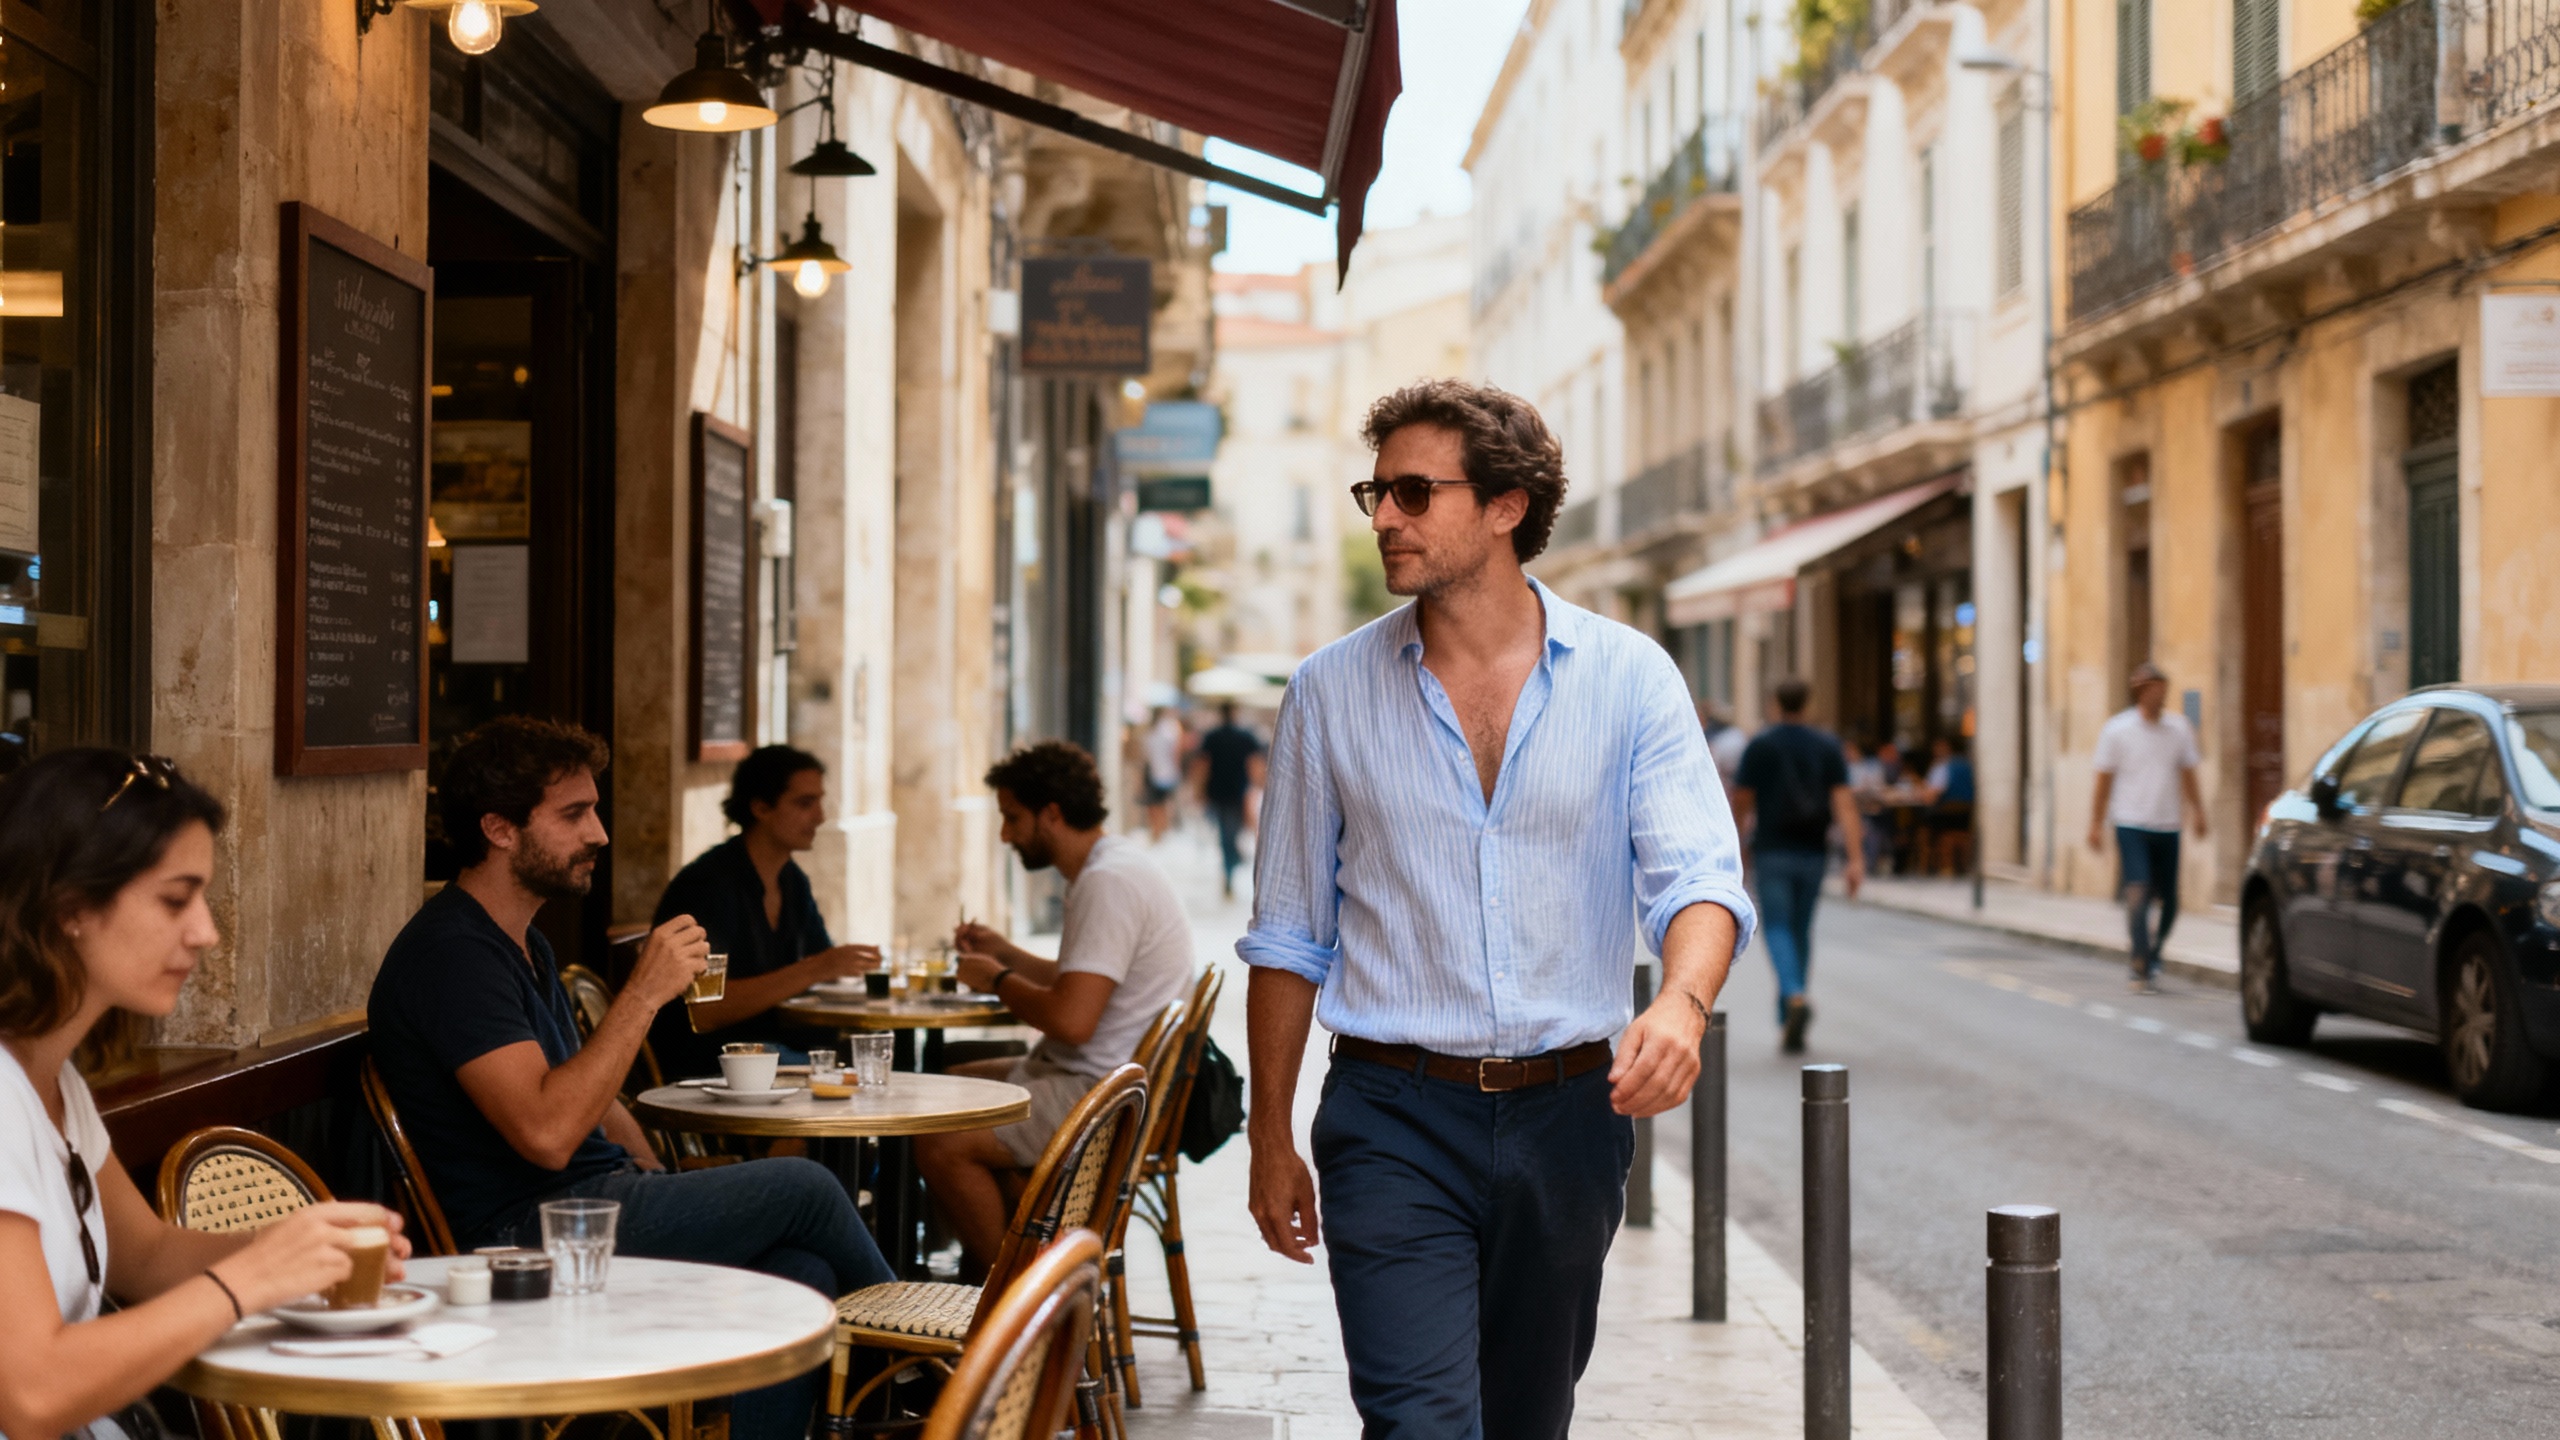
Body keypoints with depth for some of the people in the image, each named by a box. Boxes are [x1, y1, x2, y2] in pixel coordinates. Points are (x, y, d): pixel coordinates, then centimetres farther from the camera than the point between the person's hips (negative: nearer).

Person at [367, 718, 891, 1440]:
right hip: (528, 1233, -10)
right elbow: (546, 1132, -27)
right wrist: (644, 993, -22)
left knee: (800, 1272, -12)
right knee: (802, 1187, -10)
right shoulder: (451, 953, -16)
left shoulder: (523, 944, 18)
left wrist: (661, 1187, 11)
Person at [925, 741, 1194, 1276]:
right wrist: (1006, 954, 17)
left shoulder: (1108, 882, -21)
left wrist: (998, 981, -11)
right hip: (1097, 1078, 12)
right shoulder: (1117, 863, 13)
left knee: (941, 1144, -18)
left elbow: (1071, 1020, -28)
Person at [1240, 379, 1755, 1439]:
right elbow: (1288, 939, 7)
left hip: (1567, 1114, 1)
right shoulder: (1331, 694, 2)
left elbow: (1696, 874, -10)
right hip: (1394, 1121, -1)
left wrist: (1682, 1002, -32)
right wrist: (1270, 1138, 7)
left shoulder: (1630, 677, -1)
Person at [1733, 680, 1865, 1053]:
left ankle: (1794, 996, -28)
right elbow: (1843, 802, -5)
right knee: (1801, 931, 13)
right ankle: (1789, 1023, 17)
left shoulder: (1760, 746, -4)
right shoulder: (1827, 746, 4)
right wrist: (1855, 859, -9)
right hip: (1813, 852, 3)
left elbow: (1743, 803, -1)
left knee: (1778, 928, -1)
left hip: (1773, 851, -3)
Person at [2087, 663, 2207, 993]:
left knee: (2169, 901, 6)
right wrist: (2095, 825, 0)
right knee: (2138, 895, -14)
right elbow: (2104, 782, 2)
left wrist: (2198, 810, 2)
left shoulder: (2180, 728, 7)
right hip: (2131, 825, -4)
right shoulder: (2116, 730, -1)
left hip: (2167, 827, 4)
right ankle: (2143, 969, -10)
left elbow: (2188, 776, 15)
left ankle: (2152, 958, 27)